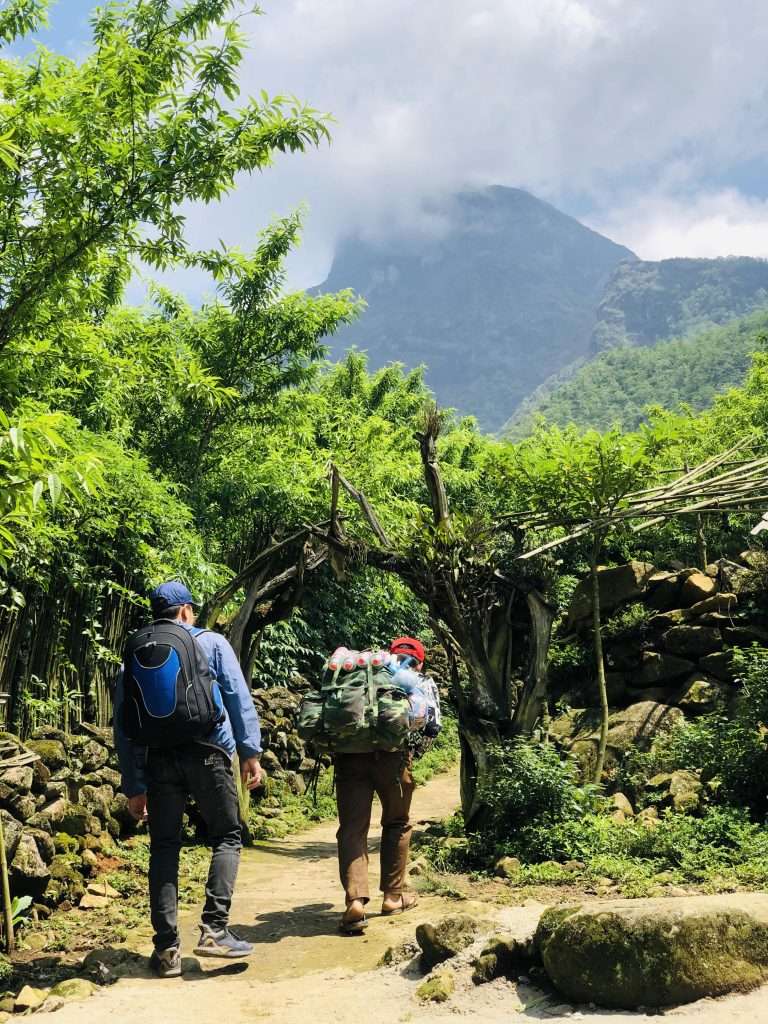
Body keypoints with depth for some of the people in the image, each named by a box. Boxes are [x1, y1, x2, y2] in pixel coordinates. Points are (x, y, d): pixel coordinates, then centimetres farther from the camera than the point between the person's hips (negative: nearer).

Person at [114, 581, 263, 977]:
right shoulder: (211, 642, 8)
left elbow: (124, 724, 12)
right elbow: (239, 698, -1)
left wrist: (134, 786, 14)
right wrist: (250, 752, -1)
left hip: (158, 759, 3)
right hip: (207, 752, -2)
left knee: (164, 848, 10)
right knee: (227, 838, 10)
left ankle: (167, 948, 8)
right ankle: (214, 929, -3)